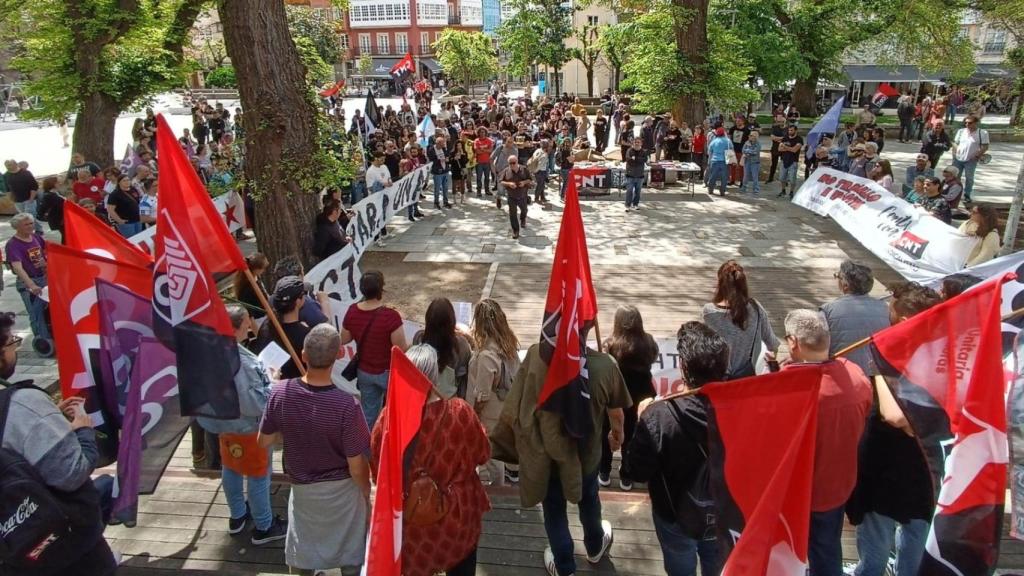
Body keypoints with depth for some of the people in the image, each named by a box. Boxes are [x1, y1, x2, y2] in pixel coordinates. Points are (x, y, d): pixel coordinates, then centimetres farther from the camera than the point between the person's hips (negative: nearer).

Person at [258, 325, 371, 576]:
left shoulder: (280, 393, -21)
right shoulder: (346, 405, -32)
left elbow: (264, 441, -5)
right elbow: (357, 467, -22)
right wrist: (366, 494, -3)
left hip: (301, 486, 3)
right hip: (342, 489, -3)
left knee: (305, 544, 29)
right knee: (350, 552, 21)